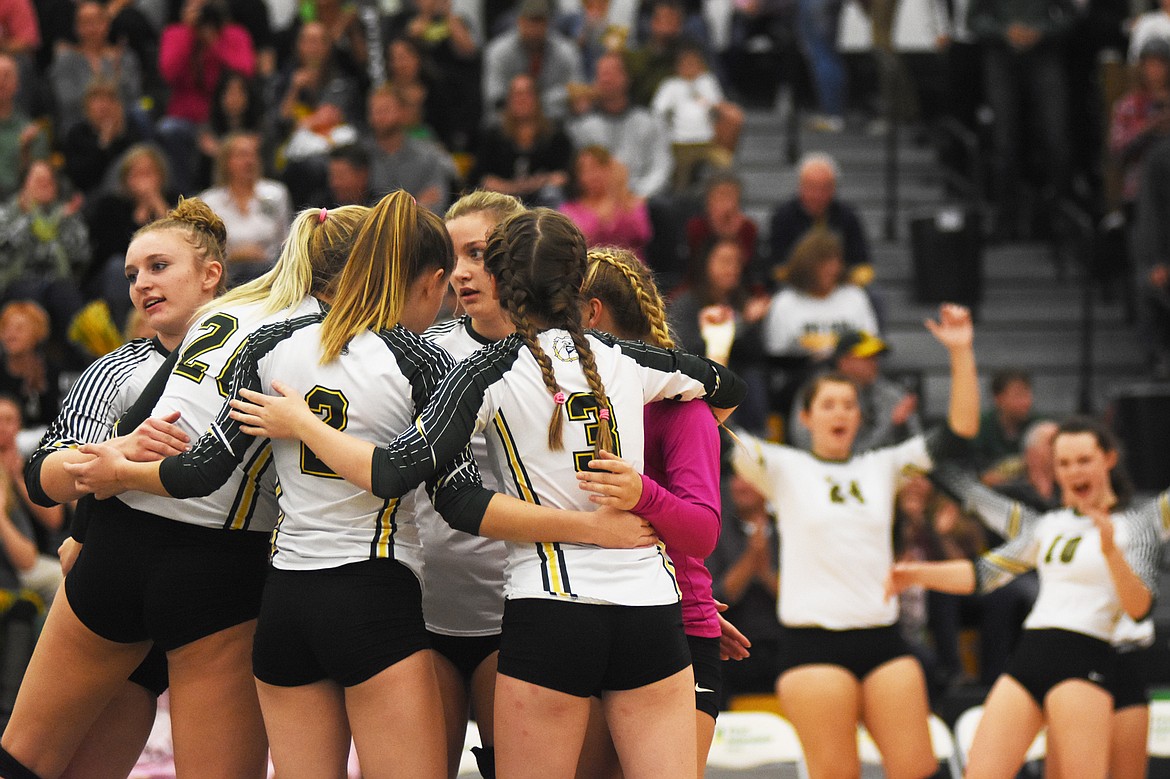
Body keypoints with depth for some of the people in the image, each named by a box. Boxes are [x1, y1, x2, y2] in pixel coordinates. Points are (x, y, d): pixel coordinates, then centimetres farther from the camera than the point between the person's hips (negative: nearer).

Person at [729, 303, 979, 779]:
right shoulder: (785, 470, 6)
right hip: (814, 644, -4)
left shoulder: (882, 468, 16)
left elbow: (958, 431, 11)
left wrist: (961, 354, 1)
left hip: (883, 639, 4)